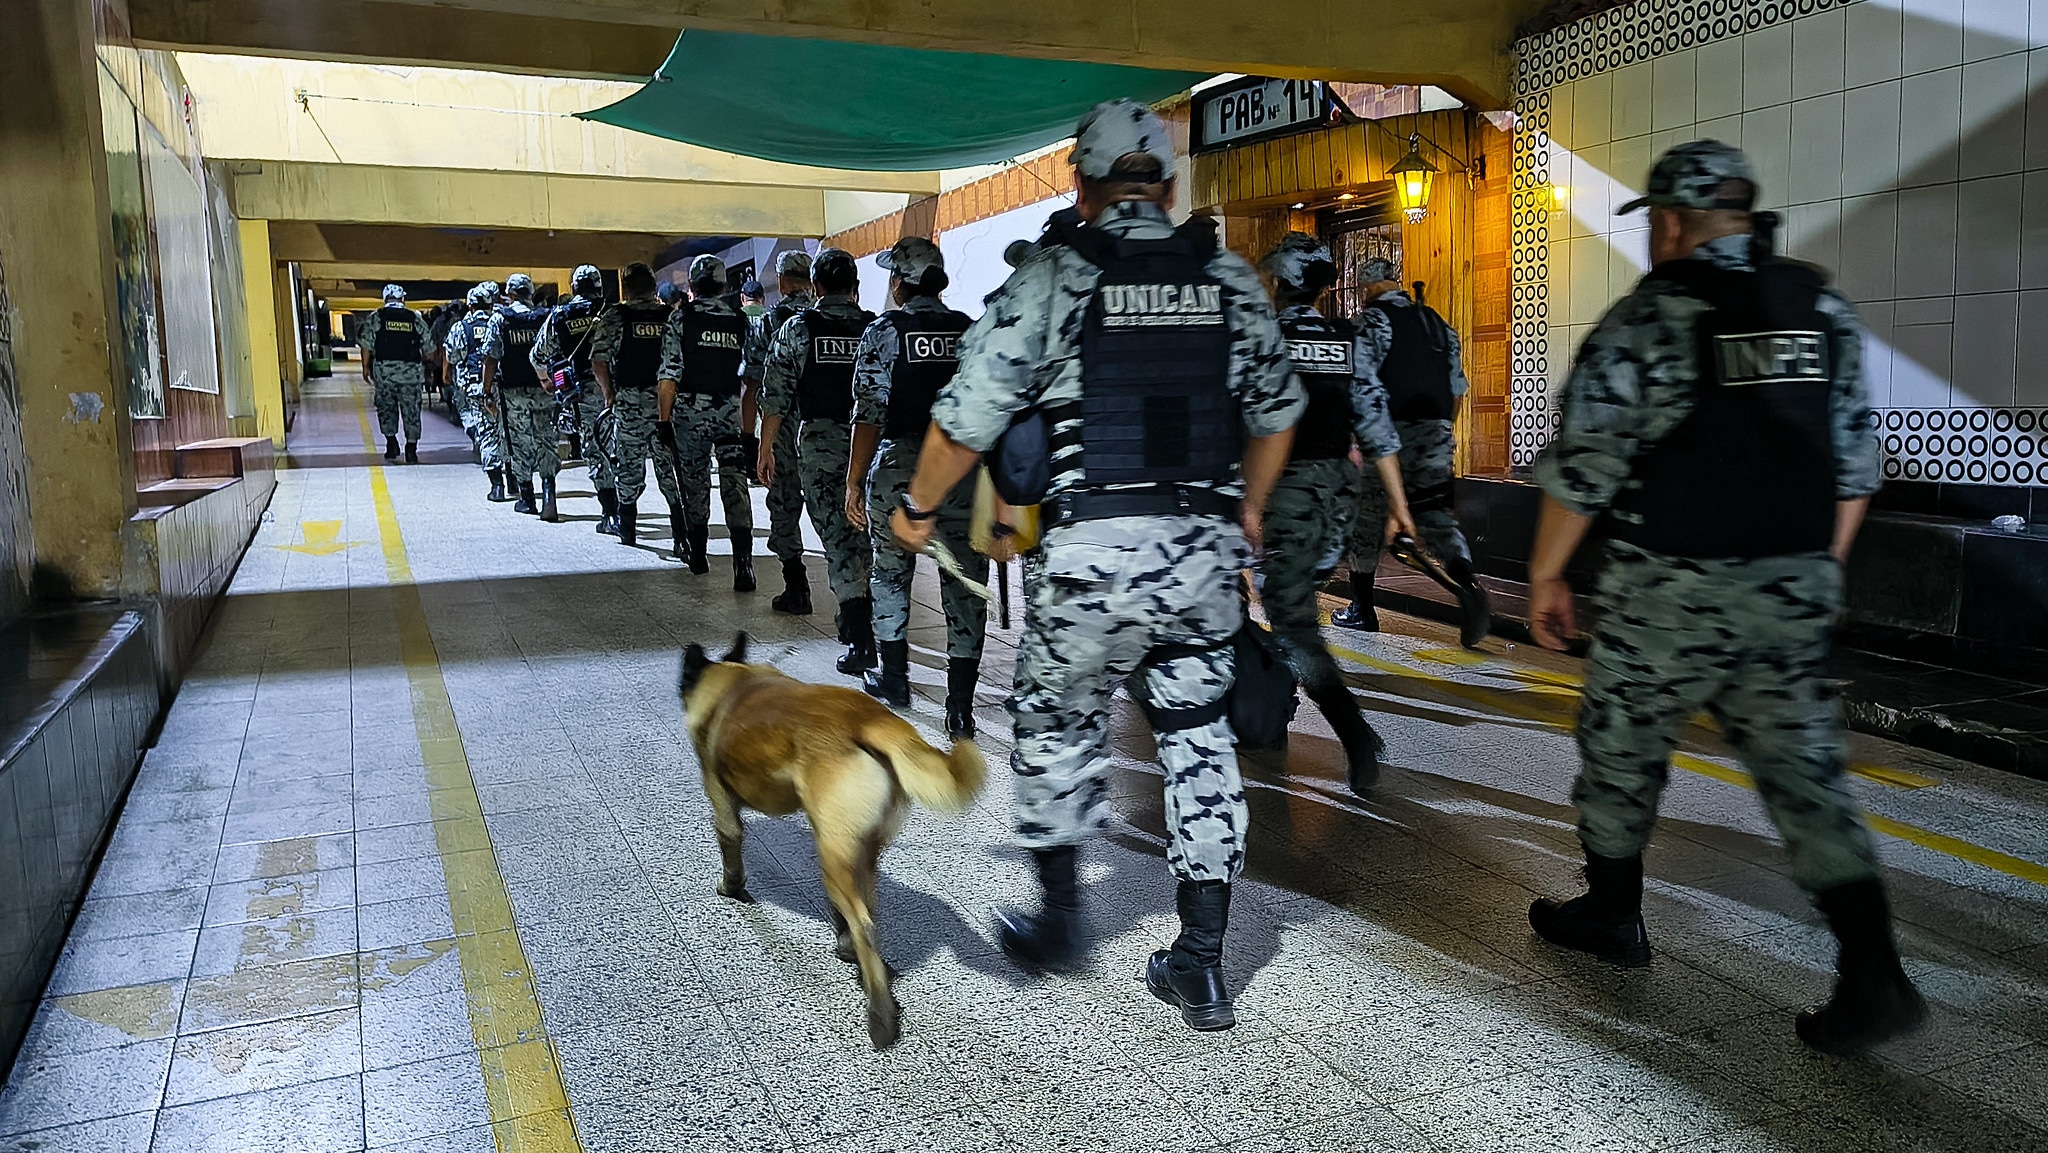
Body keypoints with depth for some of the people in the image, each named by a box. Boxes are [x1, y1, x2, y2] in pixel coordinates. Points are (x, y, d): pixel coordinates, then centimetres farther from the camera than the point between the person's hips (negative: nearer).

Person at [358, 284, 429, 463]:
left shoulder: (375, 317, 5)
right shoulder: (416, 319, 8)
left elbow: (366, 344, 0)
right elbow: (427, 347, 8)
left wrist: (366, 366, 9)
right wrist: (426, 368, 19)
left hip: (384, 369, 0)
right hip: (411, 370, 0)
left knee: (386, 407, 13)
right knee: (411, 409, 3)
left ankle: (391, 442, 8)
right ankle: (411, 448, 0)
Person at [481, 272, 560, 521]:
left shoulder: (500, 318, -4)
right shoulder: (546, 317, 1)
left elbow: (491, 358, -5)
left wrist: (487, 389, 1)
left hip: (512, 391, -1)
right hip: (543, 390, 1)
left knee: (519, 443, 8)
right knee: (545, 441, 3)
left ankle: (527, 498, 15)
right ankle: (548, 492, -16)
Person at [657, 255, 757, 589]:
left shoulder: (682, 318, -2)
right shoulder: (740, 321, 6)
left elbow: (669, 377, -7)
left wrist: (664, 420, -1)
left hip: (690, 410, -1)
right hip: (731, 411, 1)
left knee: (694, 481, 13)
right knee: (735, 483, -4)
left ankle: (698, 554, 24)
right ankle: (743, 560, -16)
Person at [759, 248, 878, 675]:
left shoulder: (797, 327, -1)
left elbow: (775, 395, -3)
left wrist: (766, 447, 5)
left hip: (819, 441, -2)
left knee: (837, 536, -1)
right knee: (861, 532, 17)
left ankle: (861, 641, -7)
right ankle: (855, 618, 27)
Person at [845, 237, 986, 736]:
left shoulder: (883, 332, -3)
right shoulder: (971, 331, 6)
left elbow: (869, 414, -7)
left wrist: (854, 482, -2)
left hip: (899, 469, -2)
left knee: (890, 571, 17)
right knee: (965, 582, 3)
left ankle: (894, 681, 28)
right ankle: (961, 706, 1)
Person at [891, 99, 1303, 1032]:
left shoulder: (1053, 274, -3)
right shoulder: (1230, 278, 9)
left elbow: (970, 412, -6)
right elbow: (1278, 408, 18)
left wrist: (918, 508, 10)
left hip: (1094, 549, -3)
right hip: (1207, 551, 4)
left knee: (1058, 726, 18)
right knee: (1198, 739, 14)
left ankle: (1058, 913, 29)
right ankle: (1201, 964, 18)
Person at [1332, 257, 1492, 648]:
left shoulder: (1368, 322, -3)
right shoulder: (1435, 322, 17)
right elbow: (1457, 384, 18)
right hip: (1435, 432, 5)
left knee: (1367, 514, 6)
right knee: (1435, 513, 5)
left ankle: (1362, 607, 14)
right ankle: (1469, 586, -19)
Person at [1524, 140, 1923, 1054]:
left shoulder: (1645, 318, -9)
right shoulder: (1826, 312, 9)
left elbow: (1581, 467, -10)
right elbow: (1856, 466, 12)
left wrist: (1545, 575, 0)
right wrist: (1816, 572, 20)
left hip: (1672, 592, -5)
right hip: (1795, 593, 5)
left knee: (1622, 752, 14)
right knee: (1805, 771, 8)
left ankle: (1610, 916, 29)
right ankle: (1873, 974, 2)